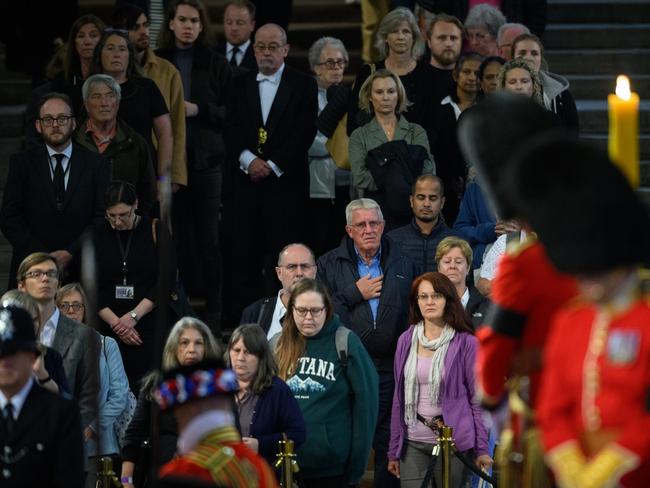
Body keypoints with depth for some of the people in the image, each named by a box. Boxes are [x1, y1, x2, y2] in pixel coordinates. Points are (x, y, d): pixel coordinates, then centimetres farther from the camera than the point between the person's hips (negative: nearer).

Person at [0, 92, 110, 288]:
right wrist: (41, 256, -10)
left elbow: (102, 218, 2)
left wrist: (70, 253, -10)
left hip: (79, 269, 0)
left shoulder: (95, 164, 6)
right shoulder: (21, 162, 6)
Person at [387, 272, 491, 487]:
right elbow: (399, 398, 11)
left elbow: (478, 398, -1)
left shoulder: (465, 343, -2)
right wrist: (394, 450, 11)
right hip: (413, 443, 3)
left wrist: (482, 448, -5)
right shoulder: (406, 341, 8)